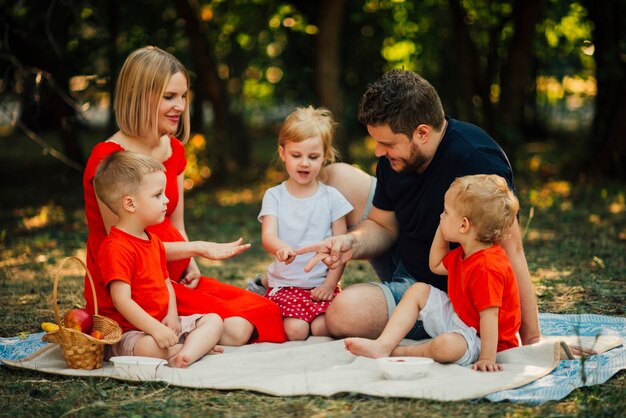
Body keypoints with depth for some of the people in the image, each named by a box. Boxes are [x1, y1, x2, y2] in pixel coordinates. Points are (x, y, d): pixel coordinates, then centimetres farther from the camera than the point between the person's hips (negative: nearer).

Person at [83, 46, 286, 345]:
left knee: (265, 313, -10)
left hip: (172, 278, 8)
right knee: (233, 328, -25)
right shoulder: (109, 158, -15)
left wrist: (190, 264, -5)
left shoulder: (173, 150, 12)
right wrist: (197, 248, -17)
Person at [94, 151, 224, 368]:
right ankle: (200, 346, -16)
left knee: (214, 320, 1)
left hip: (161, 323, 10)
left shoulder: (153, 241, 14)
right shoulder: (116, 248, -19)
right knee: (152, 347, -41)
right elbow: (122, 300, -26)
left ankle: (186, 353, -27)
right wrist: (156, 329, -31)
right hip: (130, 331, -10)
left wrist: (172, 315, -2)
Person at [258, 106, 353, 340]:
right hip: (284, 284, -1)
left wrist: (330, 283, -8)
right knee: (296, 331, -24)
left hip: (322, 283, 1)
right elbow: (268, 237, -13)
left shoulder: (332, 198, 4)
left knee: (322, 328, -24)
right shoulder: (274, 196, 2)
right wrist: (281, 248, -37)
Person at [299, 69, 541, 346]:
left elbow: (510, 249, -29)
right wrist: (352, 242, -17)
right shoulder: (393, 159, -4)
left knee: (345, 313, -31)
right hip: (402, 264, 8)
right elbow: (383, 226, 7)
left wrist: (531, 340, -29)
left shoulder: (476, 159, -29)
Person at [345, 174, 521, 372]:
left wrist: (487, 359, -33)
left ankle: (400, 352, -9)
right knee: (418, 290, 8)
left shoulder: (487, 267, -29)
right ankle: (383, 345, -7)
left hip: (479, 338, -11)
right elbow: (436, 266, 22)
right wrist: (442, 228, 11)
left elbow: (489, 314, -31)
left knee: (446, 345, -39)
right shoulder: (464, 254, 4)